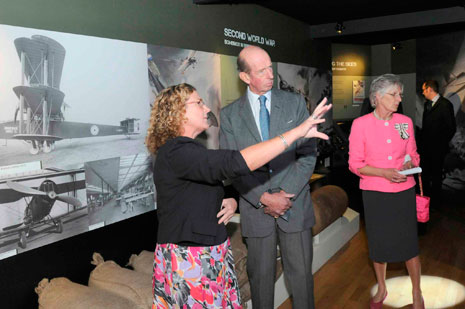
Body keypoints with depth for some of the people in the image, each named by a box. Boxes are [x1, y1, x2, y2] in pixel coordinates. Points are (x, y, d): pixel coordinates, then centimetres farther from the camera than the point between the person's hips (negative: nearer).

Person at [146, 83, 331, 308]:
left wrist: (230, 202, -3)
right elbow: (236, 163, -31)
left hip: (213, 253, 9)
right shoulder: (175, 153, -20)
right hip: (189, 261, -9)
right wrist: (297, 132, -28)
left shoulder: (190, 150, 12)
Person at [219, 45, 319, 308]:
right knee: (261, 276, 13)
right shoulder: (229, 115, 0)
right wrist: (264, 198, -13)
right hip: (256, 208, 0)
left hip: (296, 204, 1)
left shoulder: (295, 102, 2)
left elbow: (308, 153, -3)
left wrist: (286, 193, -12)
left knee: (301, 274, 11)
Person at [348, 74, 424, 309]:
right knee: (379, 243, 12)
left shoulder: (405, 122, 1)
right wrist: (384, 172, -19)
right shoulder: (361, 124, -9)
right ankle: (382, 289, 35)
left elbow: (413, 155, 11)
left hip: (404, 192, 2)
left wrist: (409, 165, -11)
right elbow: (355, 164, -8)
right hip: (375, 193, -2)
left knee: (409, 242, 6)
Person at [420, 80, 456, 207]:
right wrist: (422, 142, 10)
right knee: (424, 174, 10)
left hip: (437, 148, -7)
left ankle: (435, 201, 17)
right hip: (425, 146, 7)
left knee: (436, 175, 5)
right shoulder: (427, 104, 12)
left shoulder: (445, 105, -12)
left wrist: (442, 143, -7)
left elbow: (451, 128, -10)